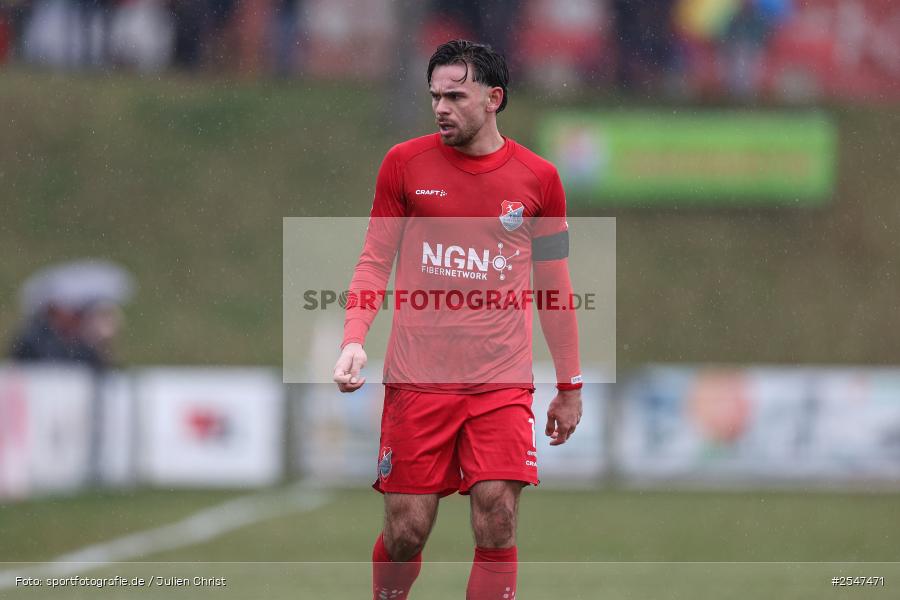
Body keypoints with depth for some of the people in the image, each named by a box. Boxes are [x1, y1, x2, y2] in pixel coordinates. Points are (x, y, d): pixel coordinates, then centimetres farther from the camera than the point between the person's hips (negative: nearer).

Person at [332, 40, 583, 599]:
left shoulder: (538, 178, 4)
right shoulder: (405, 163, 3)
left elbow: (555, 285, 12)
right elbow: (375, 263, 8)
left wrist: (571, 387, 14)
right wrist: (354, 340, -8)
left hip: (503, 384, 0)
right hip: (417, 380, 0)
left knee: (497, 525, -11)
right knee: (407, 529, -1)